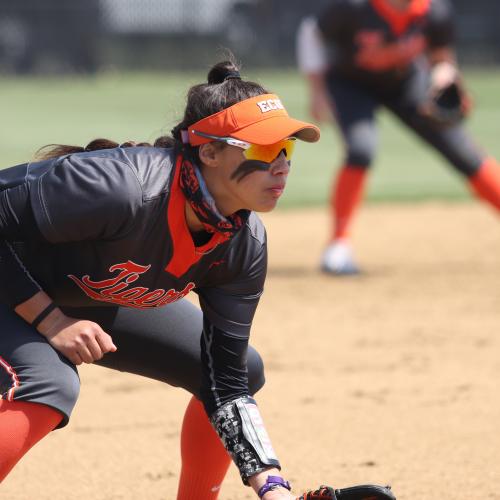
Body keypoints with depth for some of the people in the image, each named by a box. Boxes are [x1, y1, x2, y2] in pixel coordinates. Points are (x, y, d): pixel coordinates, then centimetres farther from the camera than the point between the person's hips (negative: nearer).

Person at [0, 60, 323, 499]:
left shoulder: (244, 246, -16)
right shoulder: (124, 186, -39)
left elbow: (225, 385, -12)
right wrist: (49, 319, -30)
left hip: (97, 300, 8)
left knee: (242, 370, 5)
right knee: (50, 384, -37)